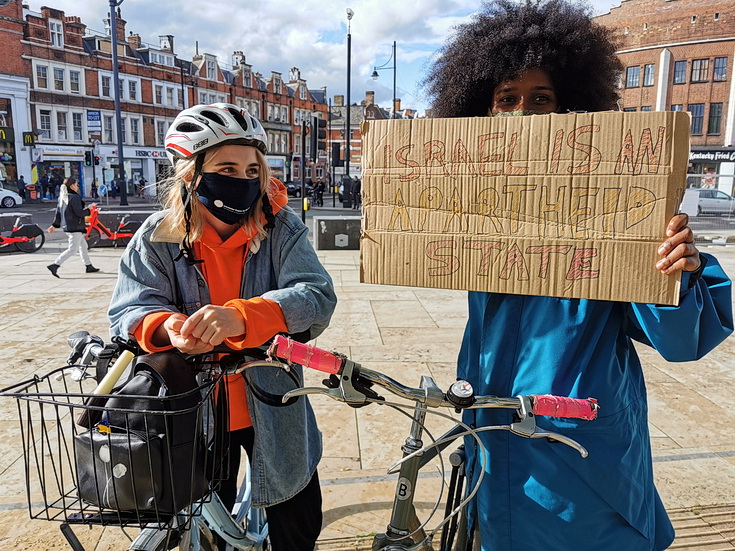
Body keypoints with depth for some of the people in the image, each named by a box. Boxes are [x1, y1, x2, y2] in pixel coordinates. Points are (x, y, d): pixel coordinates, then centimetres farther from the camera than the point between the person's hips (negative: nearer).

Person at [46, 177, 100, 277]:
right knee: (73, 249, -6)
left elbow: (58, 212, 13)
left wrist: (54, 225, 16)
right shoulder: (74, 197, -17)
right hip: (75, 227, -10)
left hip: (67, 226, 10)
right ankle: (54, 265, -11)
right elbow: (79, 213, -19)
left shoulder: (62, 197, 11)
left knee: (83, 245, 19)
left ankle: (89, 266, 26)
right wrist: (89, 210, -2)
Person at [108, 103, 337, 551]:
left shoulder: (282, 230, -12)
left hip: (271, 411, 0)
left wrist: (240, 316, -43)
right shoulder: (159, 238, -8)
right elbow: (130, 311, -12)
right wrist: (167, 326, -37)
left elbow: (317, 298, -25)